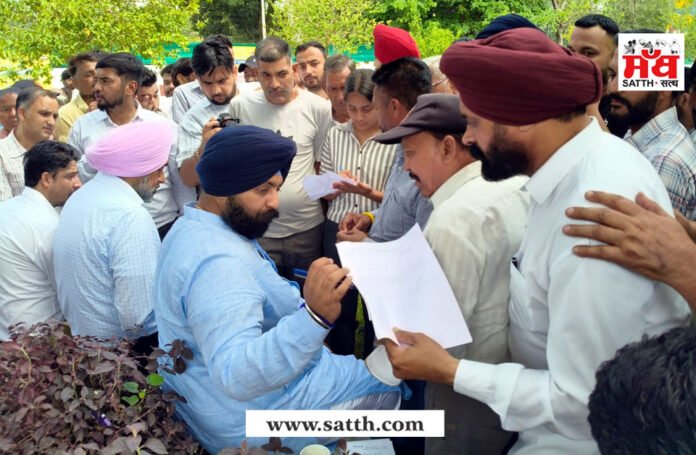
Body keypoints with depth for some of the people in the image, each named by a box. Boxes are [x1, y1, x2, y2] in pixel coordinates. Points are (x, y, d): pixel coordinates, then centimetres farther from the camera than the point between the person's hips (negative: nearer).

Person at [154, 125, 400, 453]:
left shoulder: (196, 229, 2)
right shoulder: (216, 261, -31)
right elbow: (236, 377, -41)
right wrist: (314, 316, -51)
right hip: (251, 424, -10)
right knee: (393, 383, 2)